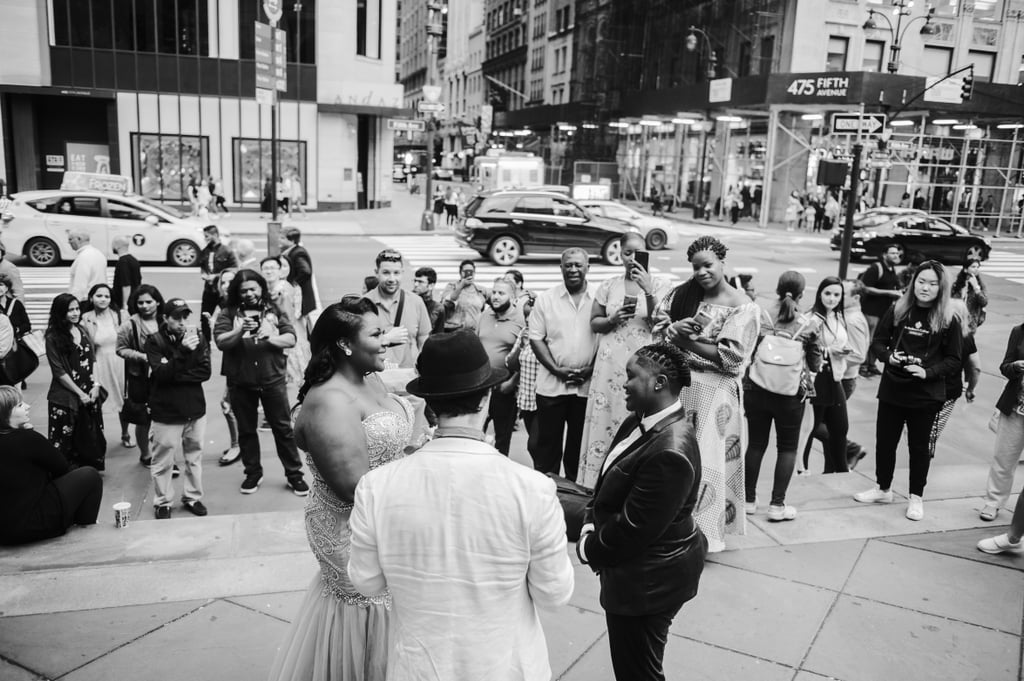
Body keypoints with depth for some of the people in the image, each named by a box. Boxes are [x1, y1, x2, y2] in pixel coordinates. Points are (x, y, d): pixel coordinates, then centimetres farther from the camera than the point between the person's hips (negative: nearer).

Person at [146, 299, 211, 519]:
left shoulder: (197, 337, 0)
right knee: (163, 460, 5)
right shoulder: (155, 341, -7)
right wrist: (183, 351, -29)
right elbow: (161, 373, -19)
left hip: (195, 409, 3)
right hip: (166, 412, -3)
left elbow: (205, 372, -5)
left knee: (194, 457, 13)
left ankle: (193, 497, 28)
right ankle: (162, 502, 20)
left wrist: (177, 375, -15)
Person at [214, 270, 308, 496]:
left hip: (272, 380, -1)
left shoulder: (274, 311, 4)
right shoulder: (228, 314, 1)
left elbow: (291, 339, -3)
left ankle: (294, 474, 15)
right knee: (246, 430, 13)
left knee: (283, 427, 5)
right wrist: (240, 331, -27)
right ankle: (253, 473, 29)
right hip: (240, 383, 1)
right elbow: (220, 342, -11)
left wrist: (270, 338, -20)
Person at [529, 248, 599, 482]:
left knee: (579, 445, 10)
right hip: (552, 384, 0)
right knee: (547, 444, 5)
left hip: (587, 385, 1)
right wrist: (556, 369, -10)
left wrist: (592, 369, -9)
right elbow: (536, 338, 0)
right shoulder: (546, 298, 2)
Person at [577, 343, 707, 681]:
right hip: (643, 567, 9)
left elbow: (632, 530, -27)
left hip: (647, 580, -9)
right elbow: (609, 482, 10)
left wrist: (588, 549, -11)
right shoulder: (643, 420, -2)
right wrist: (591, 523, -3)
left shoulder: (670, 452, -32)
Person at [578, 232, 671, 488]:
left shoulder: (660, 285, 2)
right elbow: (594, 323, 13)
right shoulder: (609, 286, 9)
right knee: (605, 423, 3)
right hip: (611, 366, 2)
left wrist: (648, 291, -18)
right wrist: (613, 319, -7)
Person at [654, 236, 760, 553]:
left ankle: (702, 529, 17)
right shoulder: (683, 294, 6)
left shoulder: (743, 307, -8)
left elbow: (729, 358, -13)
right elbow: (660, 329, 8)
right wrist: (676, 330, -14)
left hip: (714, 391, -5)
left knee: (705, 459, 2)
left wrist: (686, 340, -12)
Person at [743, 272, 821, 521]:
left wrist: (743, 391, 10)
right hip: (791, 394, -1)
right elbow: (815, 363, 4)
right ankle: (777, 505, 11)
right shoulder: (809, 325, -5)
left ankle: (749, 500, 22)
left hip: (756, 389, 2)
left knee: (755, 444, 13)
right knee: (787, 447, 12)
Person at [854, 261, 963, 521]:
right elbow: (878, 341, 5)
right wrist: (888, 356, -15)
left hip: (926, 395, -2)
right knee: (884, 441, 12)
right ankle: (883, 489, 33)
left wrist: (927, 372, -19)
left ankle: (916, 497, 28)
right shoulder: (898, 310, -2)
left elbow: (954, 360, -4)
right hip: (892, 390, 2)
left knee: (919, 446, 10)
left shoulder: (948, 321, -8)